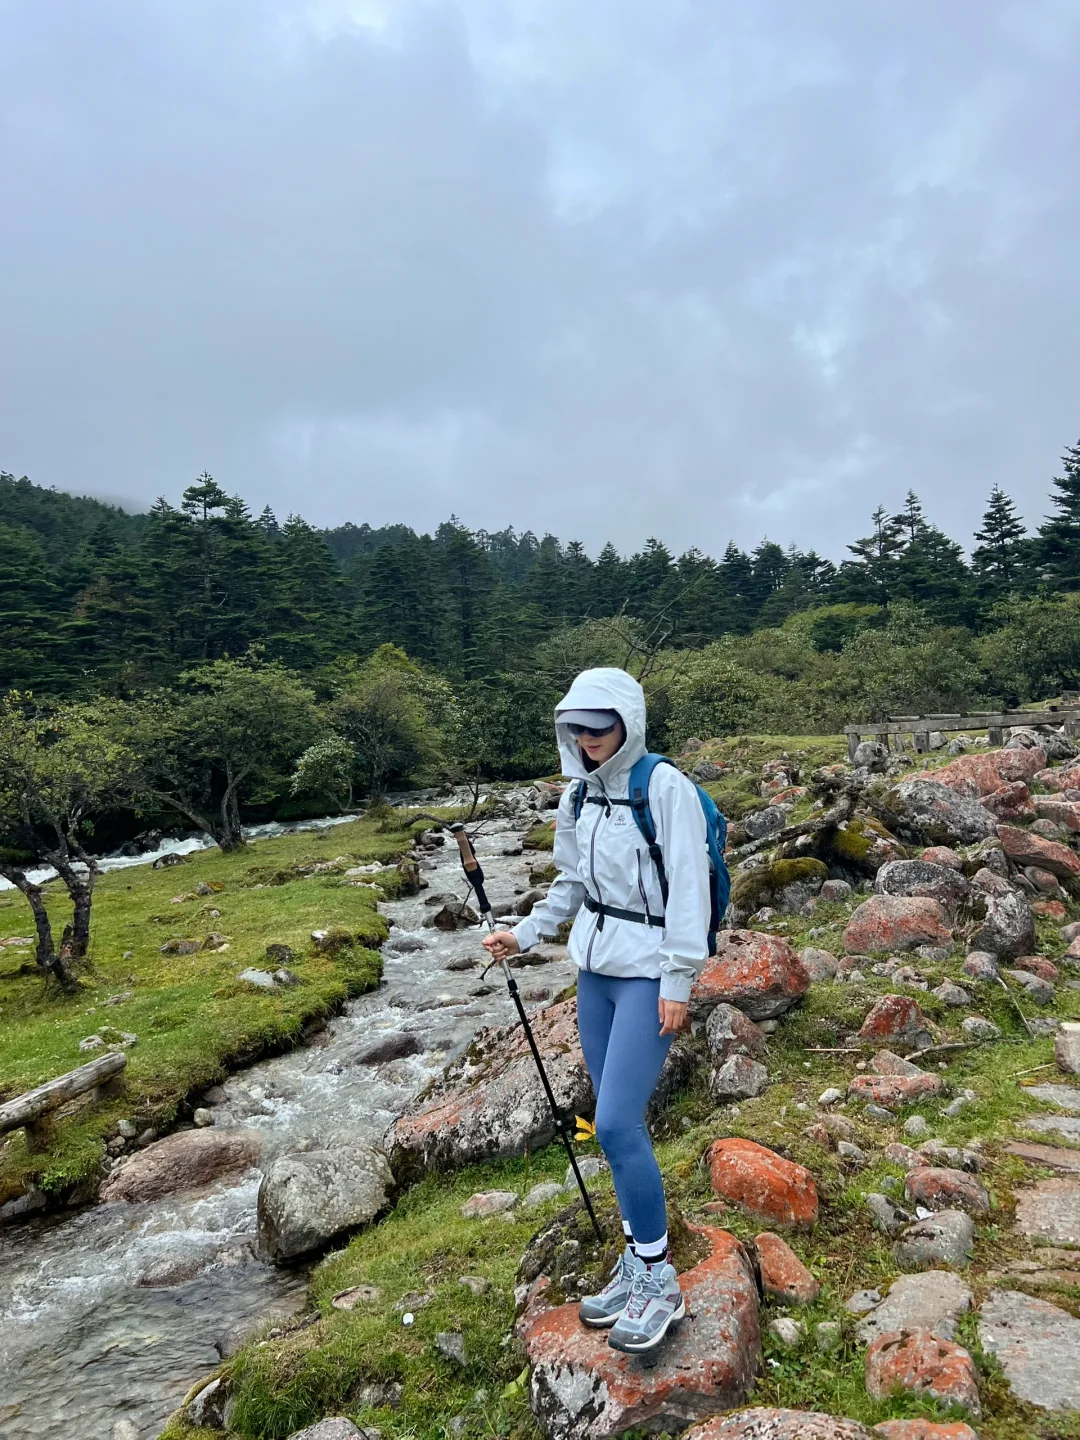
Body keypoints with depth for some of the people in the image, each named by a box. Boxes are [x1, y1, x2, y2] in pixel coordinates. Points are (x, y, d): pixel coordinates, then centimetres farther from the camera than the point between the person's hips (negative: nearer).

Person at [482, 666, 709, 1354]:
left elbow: (688, 886, -15)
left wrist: (677, 982, -16)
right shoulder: (578, 798, 7)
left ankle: (661, 1279, 11)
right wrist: (525, 933, 8)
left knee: (617, 1123, -10)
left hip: (649, 976, -7)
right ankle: (636, 1265, 29)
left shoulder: (665, 787, -14)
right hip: (595, 970, 7)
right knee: (618, 1123, 13)